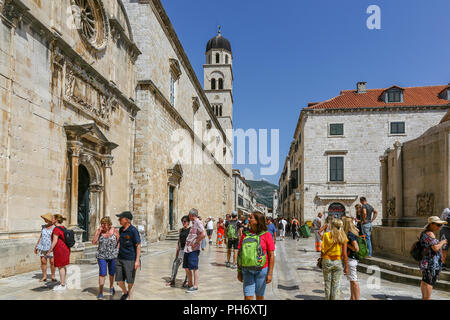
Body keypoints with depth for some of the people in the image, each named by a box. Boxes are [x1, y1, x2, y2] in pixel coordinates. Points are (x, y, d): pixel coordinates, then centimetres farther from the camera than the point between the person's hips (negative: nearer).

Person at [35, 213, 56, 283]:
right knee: (43, 262, 3)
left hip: (51, 247, -5)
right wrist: (36, 246, 14)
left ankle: (53, 276, 12)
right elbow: (41, 237, 16)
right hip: (43, 247, 5)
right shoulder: (44, 227, 9)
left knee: (52, 262, -3)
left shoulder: (54, 228, -8)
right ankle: (44, 277, 14)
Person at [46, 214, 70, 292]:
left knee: (61, 267, -3)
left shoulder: (56, 229, -16)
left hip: (60, 250, -9)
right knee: (63, 266, 15)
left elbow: (55, 241, -19)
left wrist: (49, 251, -14)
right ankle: (63, 284, 22)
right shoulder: (63, 228, 12)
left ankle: (62, 286, 3)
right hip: (65, 249, 9)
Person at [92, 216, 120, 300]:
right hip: (102, 256, 0)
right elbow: (94, 242, -12)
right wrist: (98, 232, -19)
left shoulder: (115, 231, -6)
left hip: (113, 255, 0)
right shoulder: (98, 231, -4)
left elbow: (119, 242, 0)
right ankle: (100, 293, 1)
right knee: (102, 273, -8)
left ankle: (111, 287, 39)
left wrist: (118, 253, -4)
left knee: (112, 273, 14)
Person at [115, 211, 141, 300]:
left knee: (130, 281, 5)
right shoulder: (121, 229, 6)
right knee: (119, 280, 9)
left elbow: (138, 246, -13)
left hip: (130, 259, -6)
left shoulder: (133, 230, -14)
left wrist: (137, 260, -18)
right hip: (120, 259, 6)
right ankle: (125, 293, 35)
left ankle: (130, 297, 22)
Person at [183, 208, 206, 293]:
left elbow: (203, 235, -26)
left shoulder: (198, 223, -12)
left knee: (194, 268, -3)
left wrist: (195, 243, -18)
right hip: (187, 249, 10)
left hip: (193, 250, -10)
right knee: (186, 267, 14)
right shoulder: (193, 223, 18)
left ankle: (195, 286, 3)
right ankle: (190, 284, 26)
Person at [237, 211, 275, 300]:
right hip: (247, 270, 2)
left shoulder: (266, 235, -5)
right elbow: (240, 254, 9)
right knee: (248, 296, 0)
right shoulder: (245, 235, 3)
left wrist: (270, 273, -9)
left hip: (261, 270, -2)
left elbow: (271, 256, -5)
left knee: (260, 296, 11)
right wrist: (239, 271, 9)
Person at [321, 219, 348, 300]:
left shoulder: (326, 235, -8)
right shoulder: (343, 237, -6)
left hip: (327, 261, 0)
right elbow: (344, 254, -7)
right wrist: (346, 266, 1)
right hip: (338, 262, 0)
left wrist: (321, 259, 9)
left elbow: (323, 250, -8)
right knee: (336, 285, 7)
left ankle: (328, 298, 22)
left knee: (327, 283, 14)